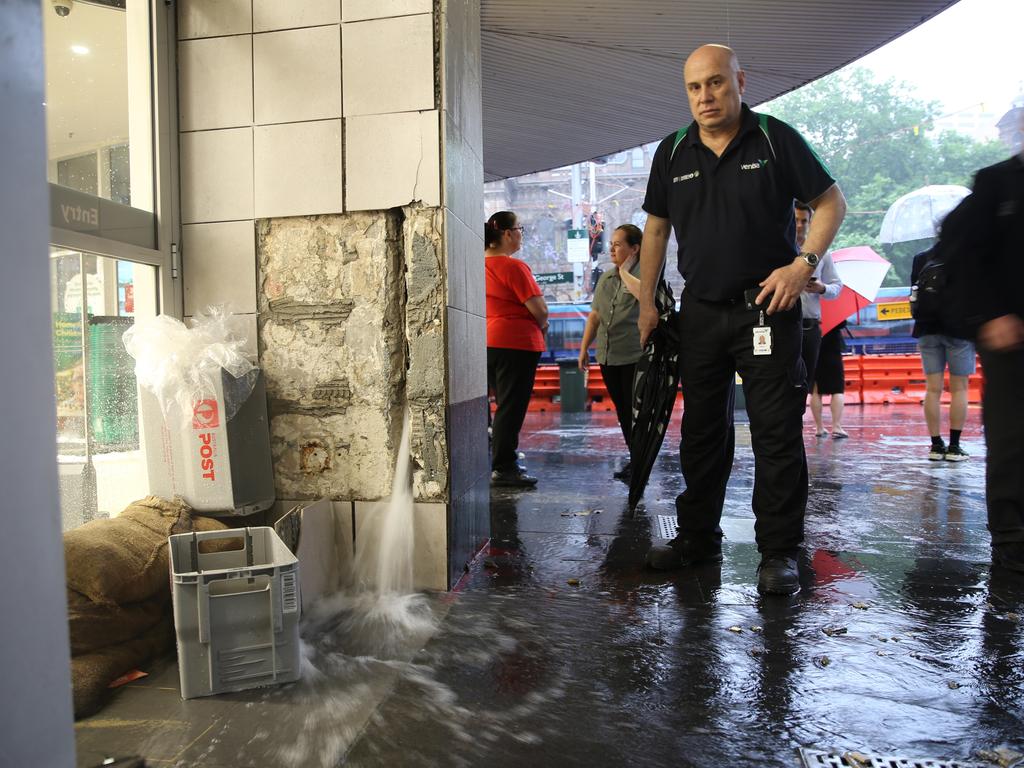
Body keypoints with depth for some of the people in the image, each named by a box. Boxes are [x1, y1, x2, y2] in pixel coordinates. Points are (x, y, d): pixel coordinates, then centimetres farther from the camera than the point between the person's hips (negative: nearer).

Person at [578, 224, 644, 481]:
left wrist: (624, 271, -14)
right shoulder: (605, 278, 15)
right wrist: (584, 348, 16)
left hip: (634, 356, -6)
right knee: (622, 410, 11)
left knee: (634, 411, -3)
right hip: (607, 356, 7)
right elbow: (594, 315, 19)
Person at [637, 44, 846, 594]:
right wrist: (646, 302, 9)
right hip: (699, 311, 4)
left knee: (777, 434, -4)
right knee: (701, 432, 10)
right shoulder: (673, 152, 9)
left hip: (766, 307, -3)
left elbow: (830, 203, 4)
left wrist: (803, 264, -11)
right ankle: (698, 537, 22)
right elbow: (656, 228, 15)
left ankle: (779, 551, 7)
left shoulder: (775, 139, -1)